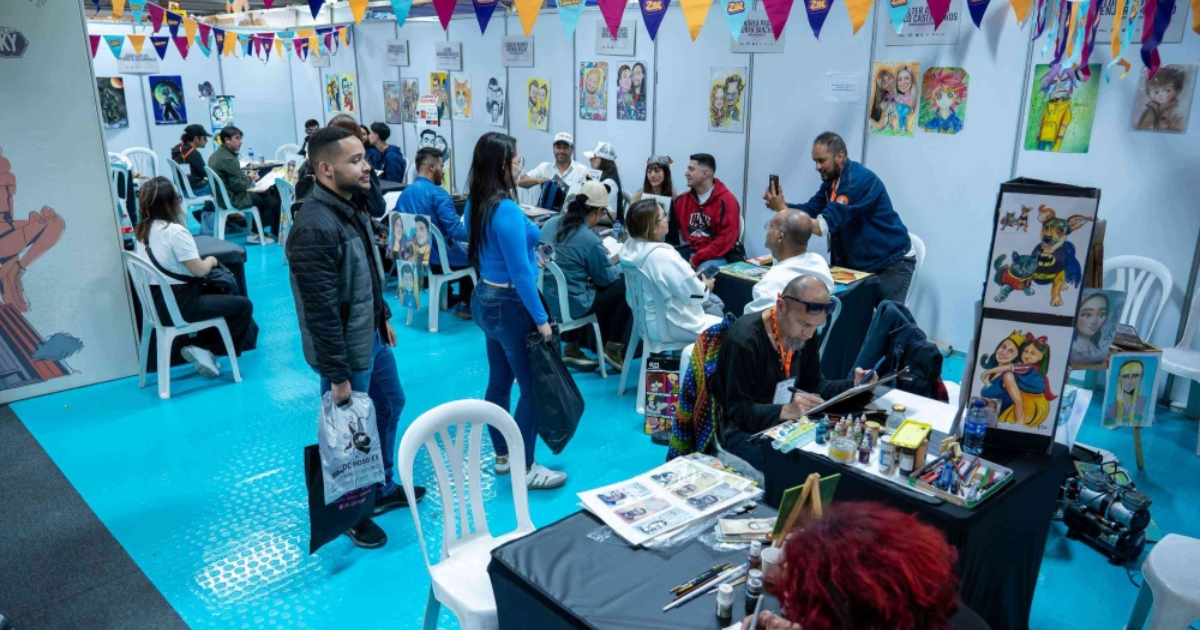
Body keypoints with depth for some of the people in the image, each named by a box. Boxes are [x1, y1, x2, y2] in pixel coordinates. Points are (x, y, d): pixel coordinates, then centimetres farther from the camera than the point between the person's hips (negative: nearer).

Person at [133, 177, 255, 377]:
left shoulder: (141, 230, 8)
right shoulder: (175, 231, -19)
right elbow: (199, 270, -17)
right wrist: (211, 261, 3)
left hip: (156, 302, 9)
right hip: (177, 305, -9)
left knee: (217, 294, 30)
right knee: (243, 304, -1)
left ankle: (202, 346, 17)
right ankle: (208, 349, 7)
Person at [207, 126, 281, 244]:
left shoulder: (216, 155, 8)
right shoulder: (228, 159, -22)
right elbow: (238, 185, -23)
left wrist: (246, 177, 6)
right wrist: (250, 178, -6)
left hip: (223, 195, 10)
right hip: (233, 199, -10)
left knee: (265, 194, 21)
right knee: (272, 200, 1)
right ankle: (255, 234, 10)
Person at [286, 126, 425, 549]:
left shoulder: (353, 205, 1)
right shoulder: (315, 229, -29)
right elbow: (321, 311, -27)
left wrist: (383, 317, 19)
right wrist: (337, 374, -23)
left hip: (372, 336, 10)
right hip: (346, 349, -10)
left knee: (390, 406, 24)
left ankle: (383, 489, 45)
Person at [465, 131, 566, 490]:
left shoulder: (475, 205, 5)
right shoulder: (507, 210, -24)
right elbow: (520, 273, -24)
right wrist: (541, 319, -18)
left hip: (486, 300, 9)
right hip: (511, 305, -9)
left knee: (499, 382, 17)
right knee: (533, 387, 2)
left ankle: (503, 456, 30)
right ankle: (525, 470, 11)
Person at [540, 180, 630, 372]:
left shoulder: (550, 224, 0)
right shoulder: (591, 240, -20)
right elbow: (605, 278, -4)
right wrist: (619, 265, 17)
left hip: (545, 299, 7)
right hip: (571, 305, -7)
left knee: (599, 288, 29)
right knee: (625, 287, 7)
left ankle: (573, 348, 25)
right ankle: (612, 348, 16)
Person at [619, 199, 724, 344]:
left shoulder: (630, 247, -5)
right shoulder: (663, 256, -33)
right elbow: (693, 293, -23)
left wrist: (692, 277, 6)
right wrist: (706, 287, -1)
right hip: (668, 325, -9)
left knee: (714, 302, 23)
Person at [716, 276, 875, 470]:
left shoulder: (803, 333, -3)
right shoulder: (745, 339, -26)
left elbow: (813, 385, 8)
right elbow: (738, 412, -24)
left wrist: (853, 386, -10)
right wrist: (786, 410, -38)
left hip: (785, 421, 7)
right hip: (742, 429, -7)